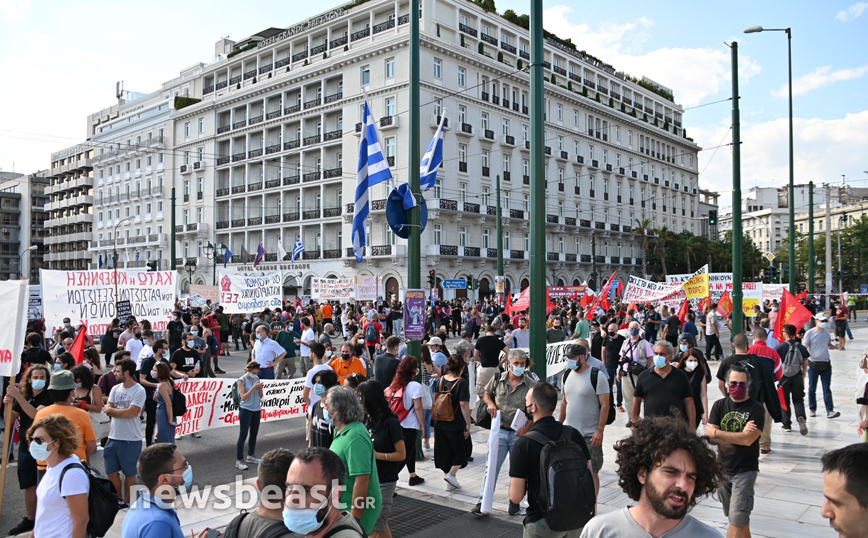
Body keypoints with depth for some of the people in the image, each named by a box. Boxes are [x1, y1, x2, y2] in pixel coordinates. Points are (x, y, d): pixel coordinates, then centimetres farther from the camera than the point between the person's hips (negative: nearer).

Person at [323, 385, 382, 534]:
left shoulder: (355, 438, -25)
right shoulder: (341, 431, 6)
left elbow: (362, 480, -27)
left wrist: (354, 520, -24)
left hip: (356, 510, -9)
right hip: (342, 506, 9)